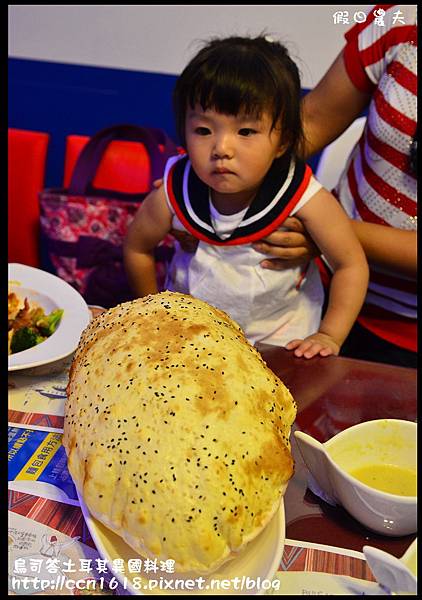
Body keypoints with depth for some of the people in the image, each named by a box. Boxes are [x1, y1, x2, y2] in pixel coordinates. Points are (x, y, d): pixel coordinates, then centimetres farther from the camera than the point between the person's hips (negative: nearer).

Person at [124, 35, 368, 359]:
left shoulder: (303, 196, -23)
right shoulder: (175, 193, -19)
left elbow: (351, 265, -9)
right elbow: (137, 247, 1)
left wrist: (328, 337, -13)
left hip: (278, 340, -1)